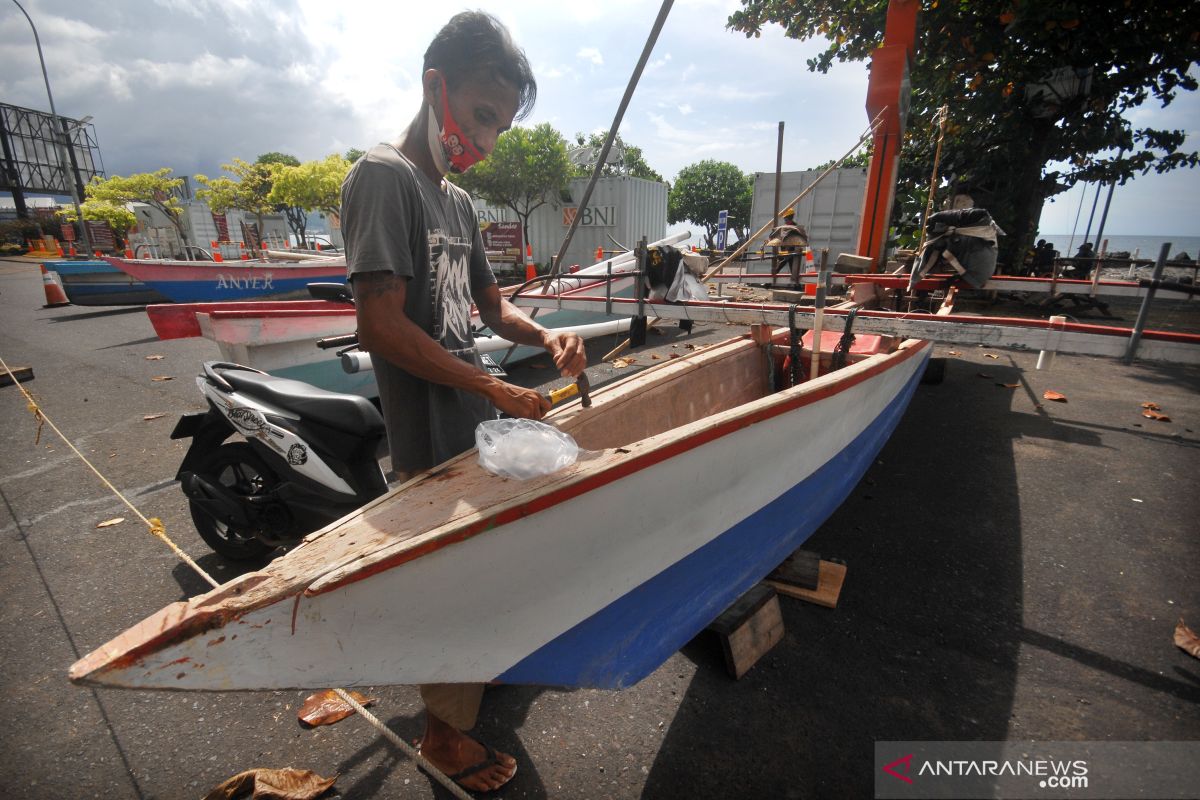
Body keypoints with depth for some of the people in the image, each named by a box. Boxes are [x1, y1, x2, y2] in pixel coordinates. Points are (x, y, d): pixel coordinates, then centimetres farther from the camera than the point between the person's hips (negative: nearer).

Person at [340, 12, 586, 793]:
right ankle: (447, 735, 31)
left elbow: (492, 303, 19)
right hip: (433, 436, -8)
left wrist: (544, 335, -1)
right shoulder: (383, 177, -12)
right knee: (452, 581, 6)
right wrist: (497, 390, -19)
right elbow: (382, 324, -21)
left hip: (475, 421, 8)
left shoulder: (458, 200, 14)